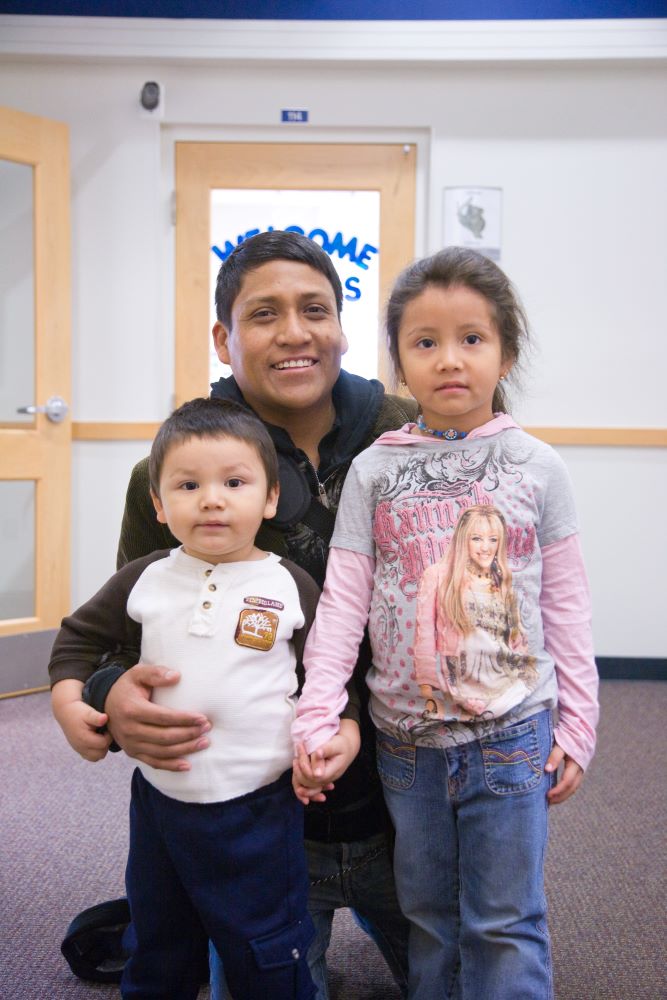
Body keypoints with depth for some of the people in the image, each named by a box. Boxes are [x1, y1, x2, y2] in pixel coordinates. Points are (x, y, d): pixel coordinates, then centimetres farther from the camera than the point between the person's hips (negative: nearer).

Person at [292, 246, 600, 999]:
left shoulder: (537, 468, -3)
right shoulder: (374, 470, -3)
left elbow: (566, 606, 1)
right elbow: (341, 604, -4)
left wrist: (576, 726, 1)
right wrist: (314, 722, -10)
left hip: (514, 737, -1)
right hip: (407, 737, 2)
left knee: (505, 922, 9)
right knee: (427, 916, 18)